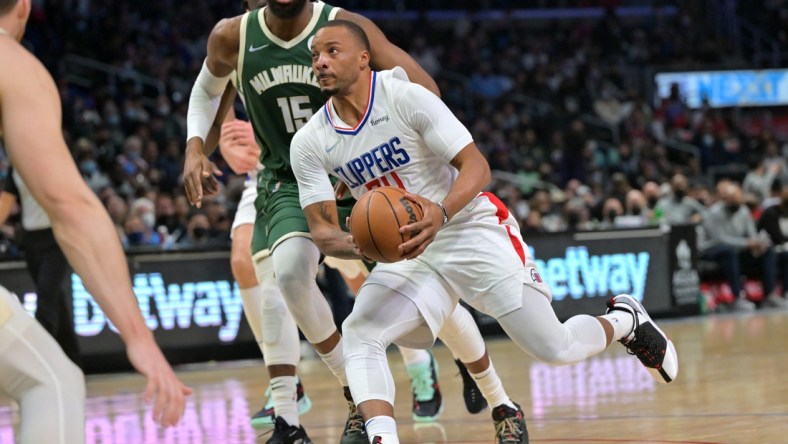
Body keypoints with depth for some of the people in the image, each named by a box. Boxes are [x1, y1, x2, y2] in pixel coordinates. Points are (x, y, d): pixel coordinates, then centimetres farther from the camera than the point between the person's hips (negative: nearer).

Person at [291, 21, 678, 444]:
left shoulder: (407, 98, -17)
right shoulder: (309, 143, -5)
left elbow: (476, 166, -17)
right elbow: (322, 230, -5)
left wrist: (440, 213, -38)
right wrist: (362, 246, -29)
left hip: (472, 229, -4)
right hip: (406, 250, 4)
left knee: (556, 349, -4)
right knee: (358, 337, -23)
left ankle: (624, 319, 27)